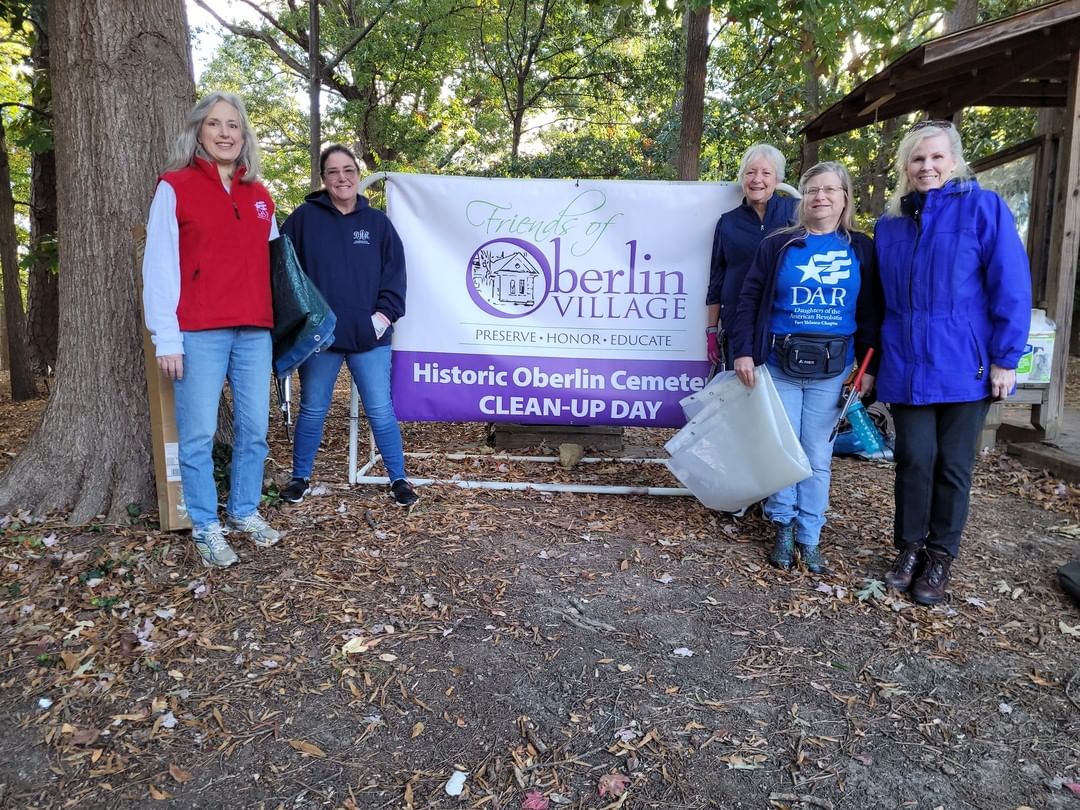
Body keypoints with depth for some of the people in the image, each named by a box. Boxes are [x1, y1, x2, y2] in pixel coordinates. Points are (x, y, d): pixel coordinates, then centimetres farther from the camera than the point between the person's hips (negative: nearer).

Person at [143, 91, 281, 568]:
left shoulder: (260, 196, 15)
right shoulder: (174, 187, 2)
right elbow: (159, 266, -3)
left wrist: (279, 319, 14)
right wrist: (166, 337, -8)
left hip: (254, 331, 4)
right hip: (199, 332, -4)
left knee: (254, 429, 7)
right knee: (198, 435, 1)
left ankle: (245, 513, 23)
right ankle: (206, 527, 13)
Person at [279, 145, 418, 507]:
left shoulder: (378, 222, 6)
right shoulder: (304, 218, 2)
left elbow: (394, 274, 5)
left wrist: (385, 314, -7)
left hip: (369, 336, 0)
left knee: (381, 411, 4)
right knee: (312, 411, 12)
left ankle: (398, 479, 17)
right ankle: (299, 478, 28)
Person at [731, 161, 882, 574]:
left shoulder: (860, 248, 6)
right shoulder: (778, 245, 2)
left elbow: (871, 312, 7)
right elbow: (750, 300, 1)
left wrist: (869, 366, 2)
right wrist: (744, 352, -7)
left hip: (831, 369, 1)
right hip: (780, 365, -1)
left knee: (817, 455, 6)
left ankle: (809, 537, 17)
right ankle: (784, 528, 19)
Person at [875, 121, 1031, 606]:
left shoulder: (983, 208, -4)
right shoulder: (889, 224, 8)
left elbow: (1011, 288, -8)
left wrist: (1005, 358, -11)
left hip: (964, 366, -3)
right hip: (906, 366, 3)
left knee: (953, 466, 7)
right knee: (913, 461, 6)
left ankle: (940, 558, 22)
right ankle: (909, 548, 23)